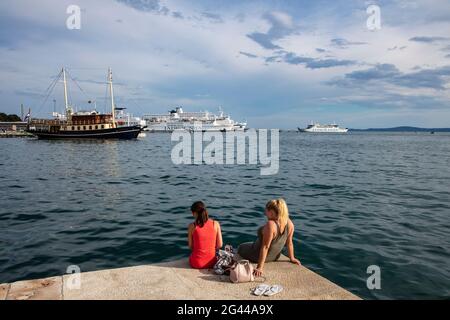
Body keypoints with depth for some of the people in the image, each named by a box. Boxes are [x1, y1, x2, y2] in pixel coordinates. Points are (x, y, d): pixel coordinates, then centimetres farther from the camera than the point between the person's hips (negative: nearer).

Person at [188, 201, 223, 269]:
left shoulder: (192, 226, -11)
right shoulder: (215, 224, -7)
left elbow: (190, 246, -2)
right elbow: (220, 245, -3)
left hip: (196, 263, -1)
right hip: (212, 262, 1)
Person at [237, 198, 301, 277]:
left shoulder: (270, 224, -37)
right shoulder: (289, 223, -16)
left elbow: (265, 247, -34)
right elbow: (289, 243, -6)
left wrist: (260, 267, -29)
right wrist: (292, 258, 9)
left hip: (257, 256, -7)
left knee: (240, 248, 24)